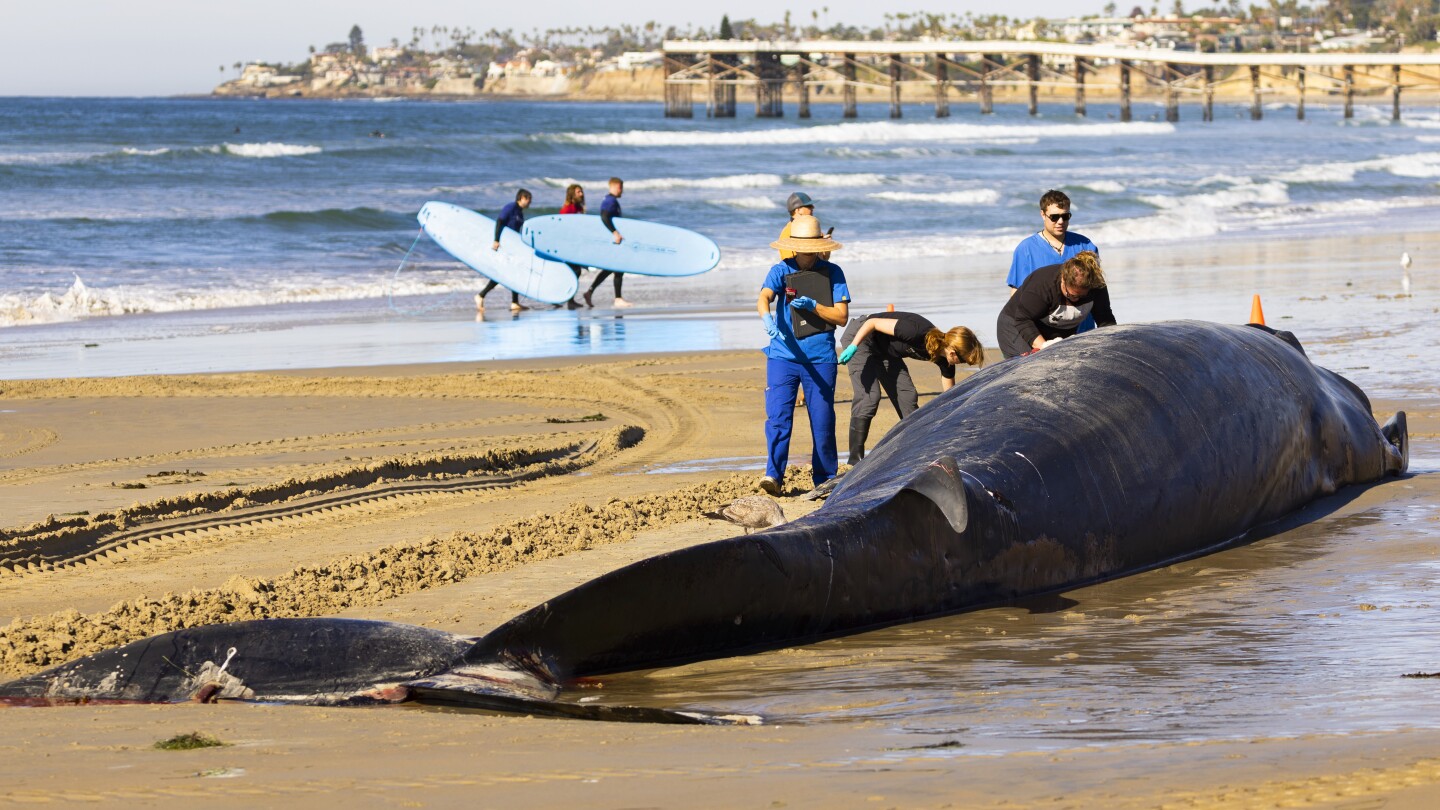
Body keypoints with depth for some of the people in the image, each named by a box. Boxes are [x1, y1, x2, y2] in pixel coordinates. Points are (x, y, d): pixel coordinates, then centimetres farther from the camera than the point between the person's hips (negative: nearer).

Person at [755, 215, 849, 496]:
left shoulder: (832, 273, 5)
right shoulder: (781, 270, 3)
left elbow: (842, 316, 2)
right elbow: (763, 297, -16)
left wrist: (812, 306, -14)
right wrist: (767, 317, -38)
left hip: (821, 358, 1)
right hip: (783, 355, -1)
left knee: (823, 421, 4)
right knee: (778, 417, -12)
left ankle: (825, 479, 16)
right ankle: (774, 475, -13)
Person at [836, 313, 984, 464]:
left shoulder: (945, 361, -12)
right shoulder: (917, 332, -35)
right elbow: (872, 322, -28)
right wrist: (853, 347, -32)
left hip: (885, 350, 8)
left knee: (907, 396, 0)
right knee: (868, 396, -19)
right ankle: (855, 461, -18)